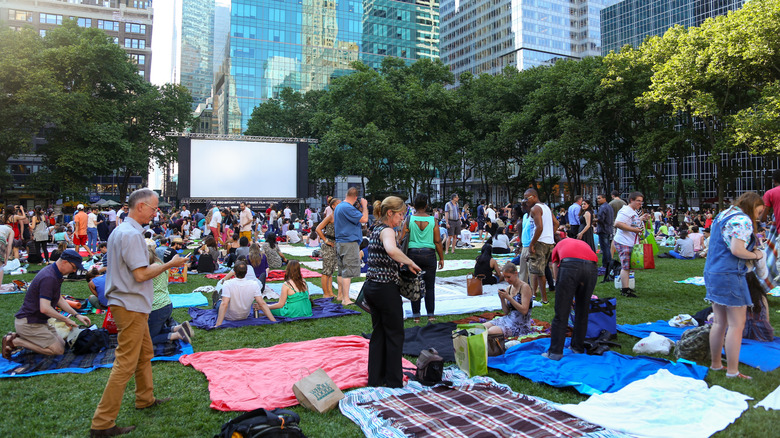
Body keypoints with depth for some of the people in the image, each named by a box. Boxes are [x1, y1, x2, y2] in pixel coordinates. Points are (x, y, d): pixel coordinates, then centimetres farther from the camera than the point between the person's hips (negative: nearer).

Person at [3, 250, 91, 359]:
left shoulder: (55, 274, 7)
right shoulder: (49, 278, -26)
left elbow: (59, 299, 18)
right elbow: (45, 308, -30)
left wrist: (77, 315, 12)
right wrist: (66, 319, -17)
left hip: (39, 321, 10)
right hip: (28, 323, -10)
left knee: (62, 344, 9)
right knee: (58, 350, -10)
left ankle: (17, 337, 13)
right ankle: (15, 342, -3)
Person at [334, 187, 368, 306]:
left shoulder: (338, 207, 14)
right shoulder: (348, 208, -19)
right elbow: (364, 219, -21)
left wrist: (360, 209, 18)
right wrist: (364, 206, -5)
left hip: (340, 242, 10)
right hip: (349, 243, -10)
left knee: (342, 271, 17)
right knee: (348, 272, -8)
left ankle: (340, 295, 26)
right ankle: (346, 299, -6)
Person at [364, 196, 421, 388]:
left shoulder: (376, 229, 13)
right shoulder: (387, 230, -15)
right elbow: (392, 250, -38)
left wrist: (401, 264, 10)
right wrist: (410, 263, -24)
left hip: (371, 286, 9)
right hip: (386, 288, -9)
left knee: (378, 333, 16)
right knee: (395, 334, 5)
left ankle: (375, 378, 23)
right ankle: (394, 380, 15)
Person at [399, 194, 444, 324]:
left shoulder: (408, 220, -2)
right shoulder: (432, 220, -2)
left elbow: (402, 240, -3)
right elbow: (437, 241, 0)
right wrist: (441, 258, 9)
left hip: (413, 254, 0)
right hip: (429, 254, 0)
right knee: (430, 286, 8)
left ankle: (416, 316, 12)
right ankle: (430, 315, 12)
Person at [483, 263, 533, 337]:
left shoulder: (524, 287, -9)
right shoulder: (509, 288, 11)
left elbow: (524, 311, -18)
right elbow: (506, 312, 13)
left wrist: (509, 297, -19)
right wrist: (502, 299, -5)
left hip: (521, 324, -7)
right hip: (508, 319, 7)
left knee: (490, 331, -27)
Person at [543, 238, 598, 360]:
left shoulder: (559, 244, 35)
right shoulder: (584, 244, 40)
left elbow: (556, 270, 33)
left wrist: (567, 297, 43)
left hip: (569, 266, -3)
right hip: (591, 266, 3)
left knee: (561, 313, 4)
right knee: (582, 312, 18)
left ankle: (555, 353, 8)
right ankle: (578, 349, 30)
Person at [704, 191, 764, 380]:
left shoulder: (721, 216, 17)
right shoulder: (743, 220, -11)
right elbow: (736, 250, -20)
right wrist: (755, 255, -3)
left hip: (711, 272, 9)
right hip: (729, 275, -9)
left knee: (719, 322, 15)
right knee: (736, 324, -3)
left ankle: (715, 364, 22)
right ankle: (732, 371, 1)